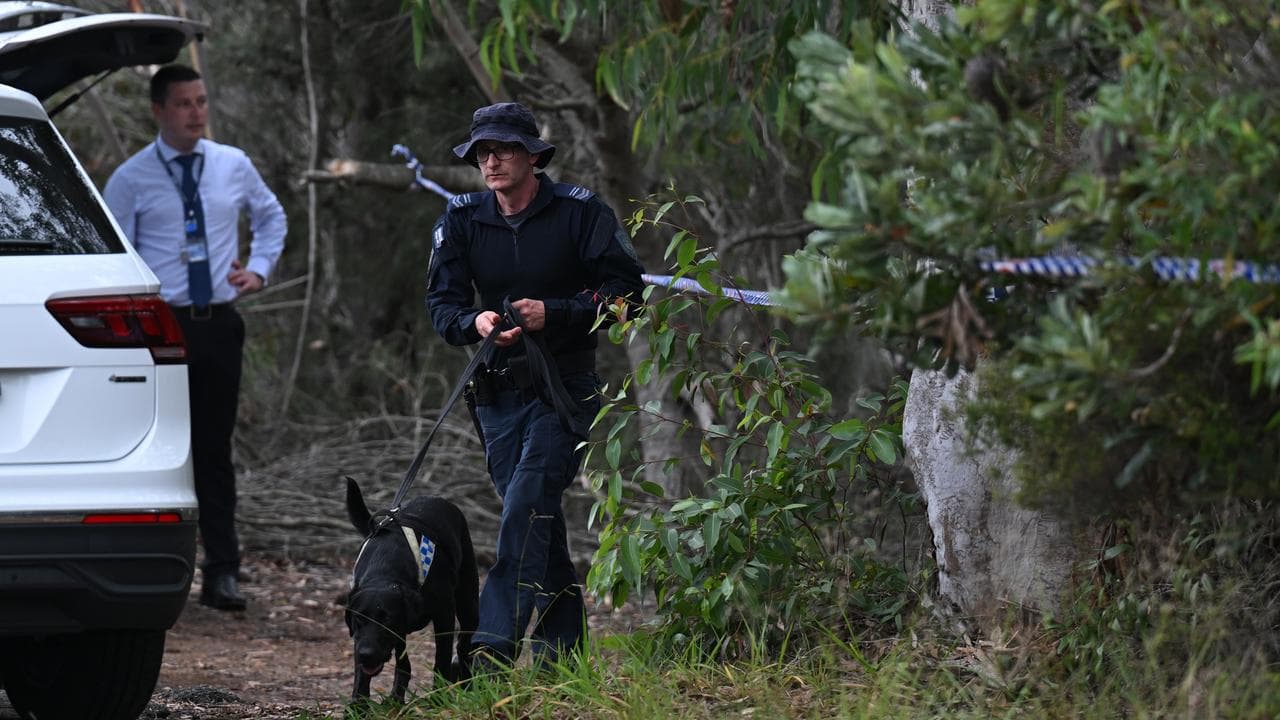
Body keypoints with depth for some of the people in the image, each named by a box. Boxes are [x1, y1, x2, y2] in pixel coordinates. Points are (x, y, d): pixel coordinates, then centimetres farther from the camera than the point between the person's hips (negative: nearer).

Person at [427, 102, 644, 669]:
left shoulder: (580, 212, -5)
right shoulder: (462, 219, 5)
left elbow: (625, 290, -6)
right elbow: (441, 301, 2)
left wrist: (552, 314, -18)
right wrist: (474, 322, -20)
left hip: (565, 387, -4)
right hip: (499, 390, 4)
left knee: (526, 508, -17)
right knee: (538, 519, 7)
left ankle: (495, 645, -23)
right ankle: (562, 645, 17)